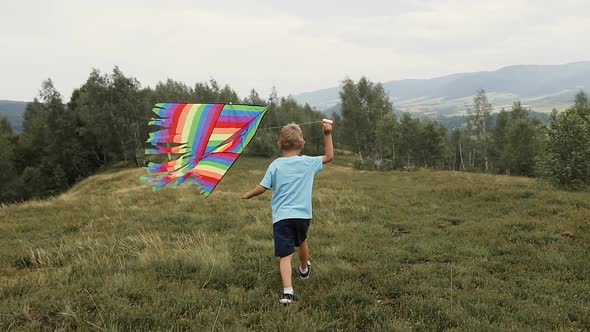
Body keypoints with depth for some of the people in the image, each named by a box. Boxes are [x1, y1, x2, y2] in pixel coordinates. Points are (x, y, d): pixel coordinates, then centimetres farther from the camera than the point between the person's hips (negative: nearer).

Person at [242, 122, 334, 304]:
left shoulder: (275, 165, -4)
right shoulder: (308, 162, 0)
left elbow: (262, 187, -4)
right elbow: (329, 156, 13)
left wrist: (248, 195, 15)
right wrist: (327, 134, 16)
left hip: (282, 216, -2)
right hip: (303, 214, 3)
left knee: (285, 254, -7)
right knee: (302, 241, 31)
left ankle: (287, 290, -23)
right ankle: (304, 269, 56)